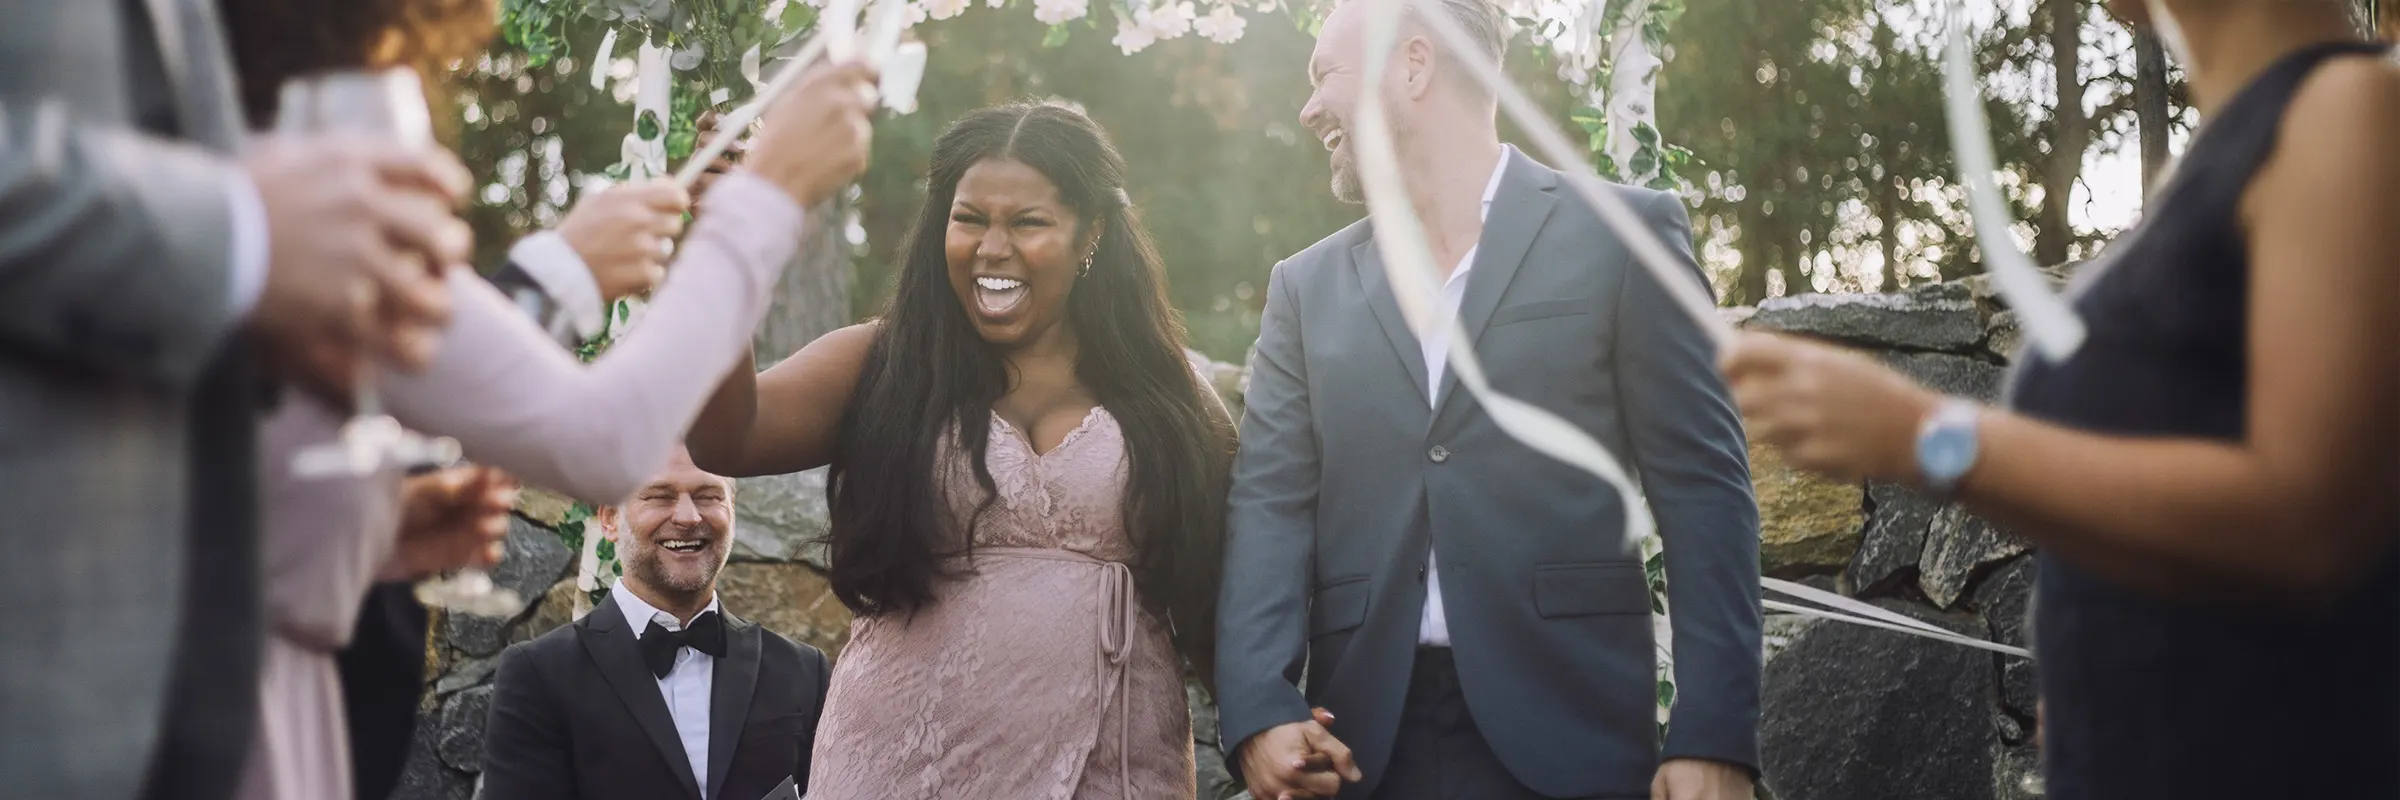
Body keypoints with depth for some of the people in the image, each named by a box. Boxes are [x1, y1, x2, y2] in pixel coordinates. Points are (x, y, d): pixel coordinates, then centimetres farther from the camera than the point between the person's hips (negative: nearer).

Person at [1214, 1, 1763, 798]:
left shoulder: (1620, 234, 2)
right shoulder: (1308, 285, 13)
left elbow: (1702, 490, -2)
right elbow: (1270, 501, 4)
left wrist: (1713, 736, -10)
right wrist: (1260, 710, -12)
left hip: (1566, 735, -3)